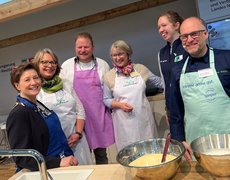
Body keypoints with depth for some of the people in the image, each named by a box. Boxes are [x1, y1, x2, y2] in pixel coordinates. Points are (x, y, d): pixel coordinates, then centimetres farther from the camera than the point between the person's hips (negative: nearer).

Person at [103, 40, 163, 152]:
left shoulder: (140, 68, 2)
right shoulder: (109, 76, -1)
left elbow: (158, 82, 12)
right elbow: (106, 100, 3)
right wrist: (120, 104, -14)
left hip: (143, 118, 2)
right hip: (124, 122, -1)